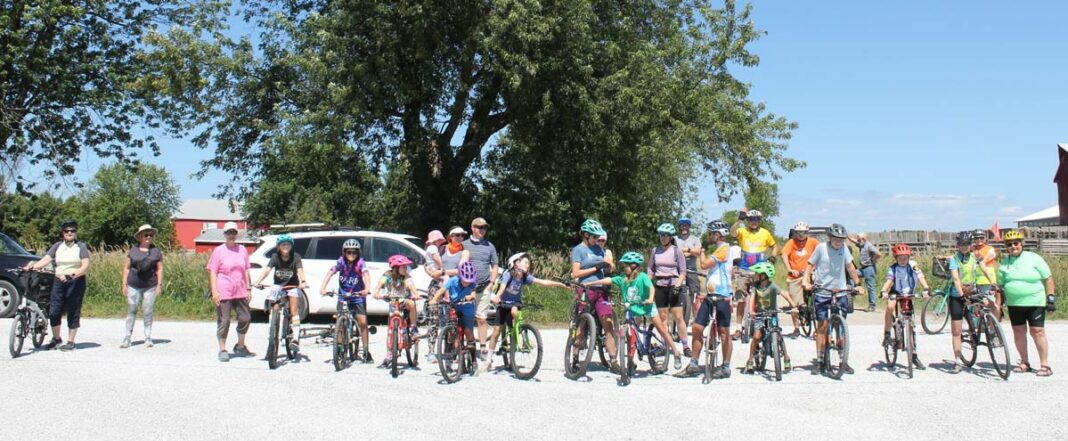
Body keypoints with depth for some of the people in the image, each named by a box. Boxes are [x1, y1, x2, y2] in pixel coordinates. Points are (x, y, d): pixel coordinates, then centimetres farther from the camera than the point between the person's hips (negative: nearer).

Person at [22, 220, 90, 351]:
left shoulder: (81, 246, 0)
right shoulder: (57, 246, 11)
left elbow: (85, 266, -10)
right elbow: (45, 260, -1)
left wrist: (73, 274, -26)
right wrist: (32, 266, -19)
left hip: (76, 282, -3)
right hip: (59, 281, 3)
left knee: (73, 312, 0)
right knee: (54, 312, 1)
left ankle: (70, 342, 9)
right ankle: (56, 339, 19)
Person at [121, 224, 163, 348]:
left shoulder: (156, 251, 5)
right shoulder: (133, 251, 6)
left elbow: (159, 269, 6)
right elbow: (126, 268, 9)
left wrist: (159, 285, 0)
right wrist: (124, 284, 4)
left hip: (150, 287, 0)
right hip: (133, 286, 0)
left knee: (148, 312, 2)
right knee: (131, 311, 2)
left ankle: (148, 338, 10)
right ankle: (127, 338, 6)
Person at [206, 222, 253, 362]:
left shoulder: (242, 250, 11)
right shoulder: (219, 250, -1)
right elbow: (212, 272, -4)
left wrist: (248, 289, 13)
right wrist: (214, 291, -13)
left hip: (240, 292, 5)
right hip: (223, 293, -4)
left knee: (245, 318, 6)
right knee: (223, 321, 0)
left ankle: (240, 347, 24)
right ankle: (222, 350, 11)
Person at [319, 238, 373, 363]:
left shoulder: (360, 263, -12)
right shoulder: (341, 262, -8)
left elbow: (366, 274, -29)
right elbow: (330, 273, -19)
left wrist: (367, 289, -48)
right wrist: (323, 288, -36)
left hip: (358, 297, -2)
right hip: (343, 296, 2)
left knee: (362, 323, -10)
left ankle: (366, 352, -1)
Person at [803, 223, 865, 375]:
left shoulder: (844, 248, 1)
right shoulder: (821, 248, -5)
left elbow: (850, 266, 8)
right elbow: (810, 265, -2)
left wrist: (857, 284, 4)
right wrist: (806, 282, -14)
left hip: (840, 291, 2)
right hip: (822, 291, -2)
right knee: (822, 326, 0)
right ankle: (820, 361, 6)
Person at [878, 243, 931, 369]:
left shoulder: (913, 265, -14)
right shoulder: (893, 268, -15)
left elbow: (920, 277, -28)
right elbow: (889, 280, -29)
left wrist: (926, 289, -47)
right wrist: (884, 291, -50)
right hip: (896, 293, -1)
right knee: (890, 307, -36)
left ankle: (914, 356, 9)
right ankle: (886, 334, -18)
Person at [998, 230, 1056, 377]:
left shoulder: (1033, 258, -3)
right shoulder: (1004, 263, 7)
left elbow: (1048, 279, -2)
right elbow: (1000, 285, 11)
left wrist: (1051, 298, -8)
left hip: (1035, 303, -4)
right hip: (1014, 304, 4)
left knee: (1037, 332, -5)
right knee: (1018, 332, 7)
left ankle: (1045, 365, 2)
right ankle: (1025, 363, 18)